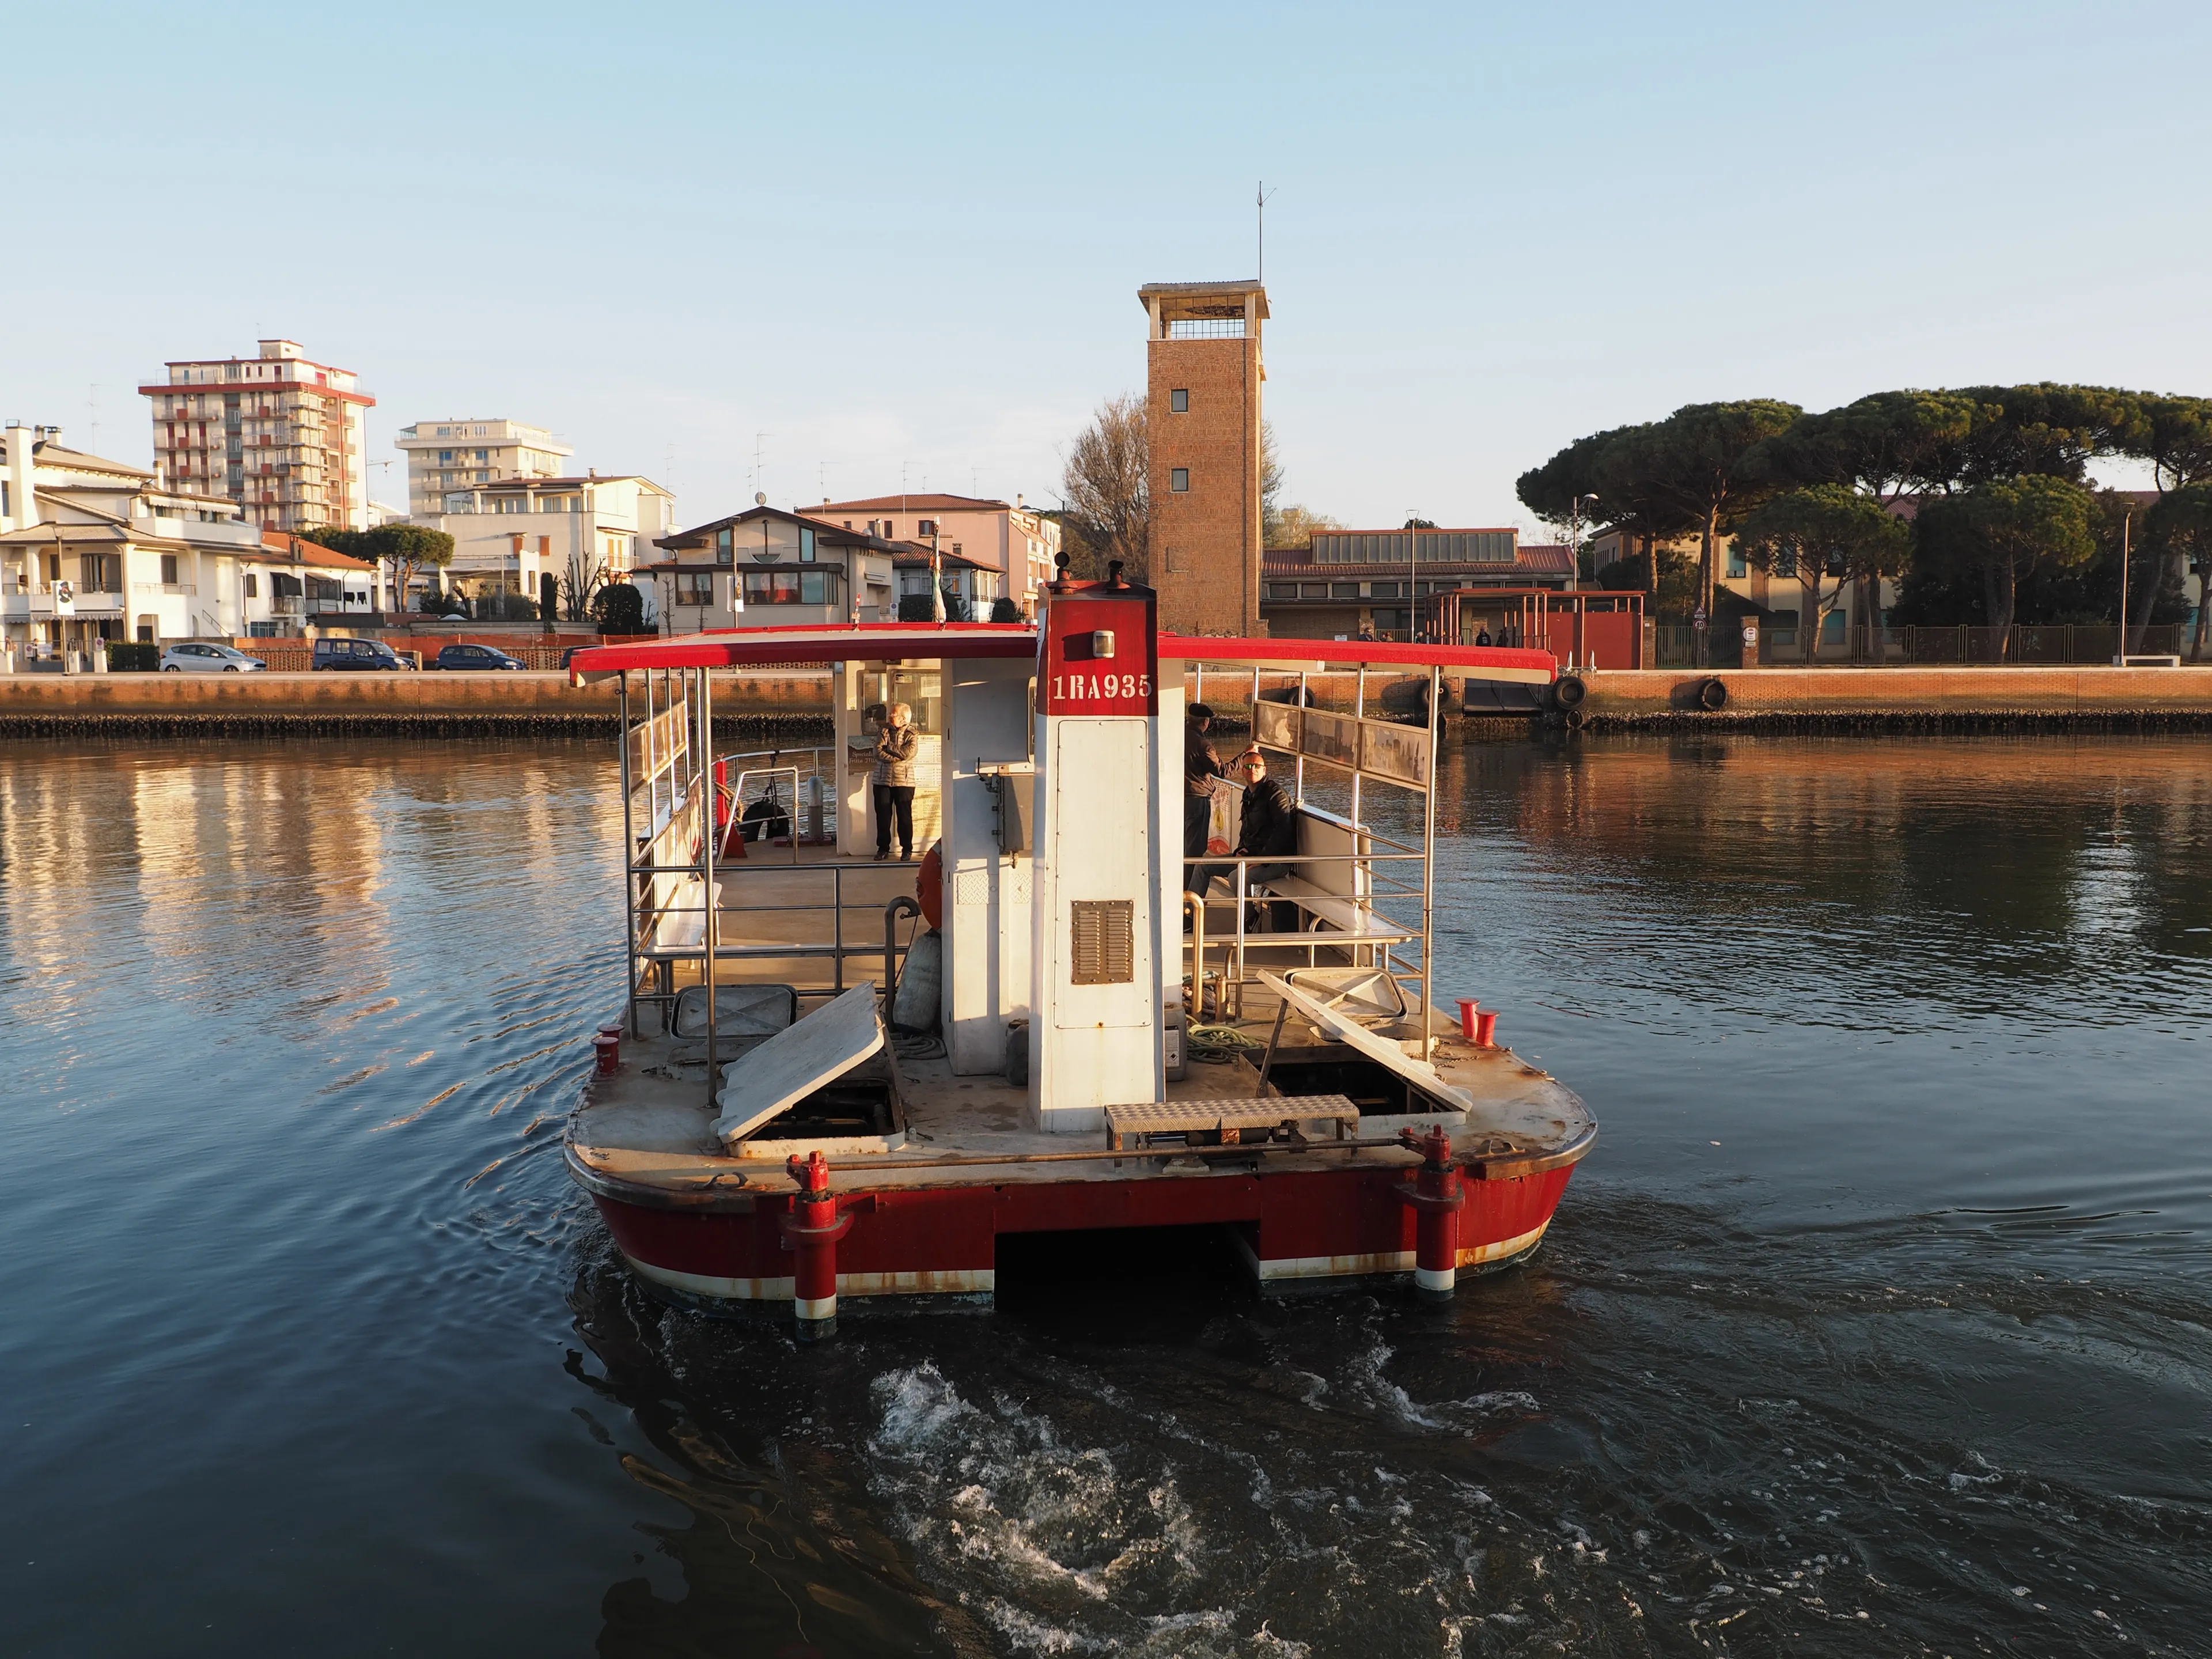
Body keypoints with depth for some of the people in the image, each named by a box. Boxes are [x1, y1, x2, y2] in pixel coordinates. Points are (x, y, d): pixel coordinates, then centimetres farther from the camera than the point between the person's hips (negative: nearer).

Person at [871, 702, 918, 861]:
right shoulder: (883, 733, 9)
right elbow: (878, 753, -5)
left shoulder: (911, 735, 3)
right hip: (882, 780, 2)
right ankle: (883, 848, 12)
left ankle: (907, 849, 7)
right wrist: (898, 757, -14)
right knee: (882, 815, 3)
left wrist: (888, 748, -7)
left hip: (904, 781, -2)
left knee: (904, 815, -1)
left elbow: (908, 753, -15)